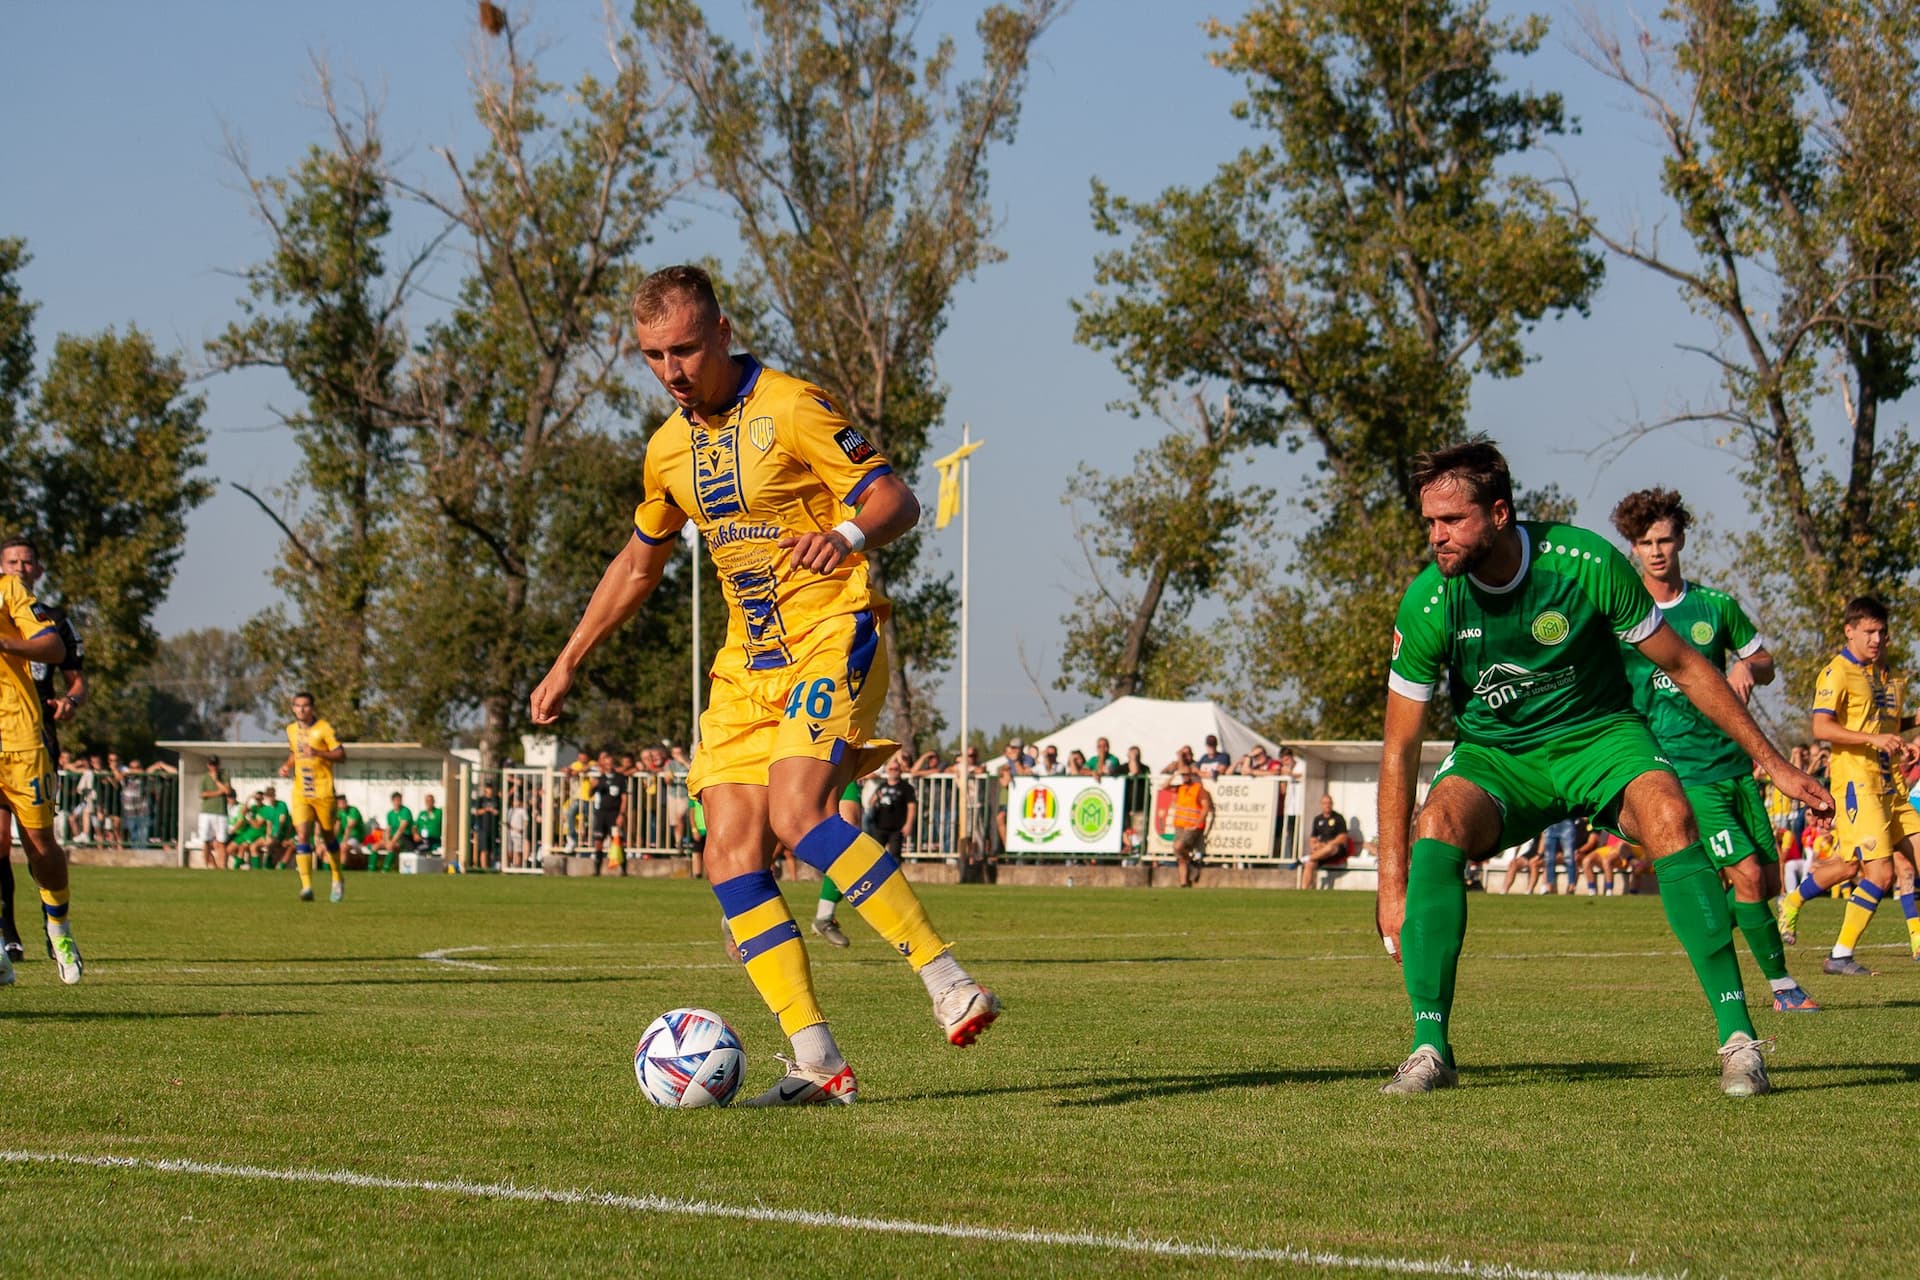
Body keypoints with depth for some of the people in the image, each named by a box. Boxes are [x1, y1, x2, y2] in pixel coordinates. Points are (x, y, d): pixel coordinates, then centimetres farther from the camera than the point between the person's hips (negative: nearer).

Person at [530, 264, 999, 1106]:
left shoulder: (791, 408, -9)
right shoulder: (668, 450, 13)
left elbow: (898, 500, -13)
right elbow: (638, 563, 27)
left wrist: (848, 534, -34)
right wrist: (568, 663, 26)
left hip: (833, 640, -7)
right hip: (747, 663, 7)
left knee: (795, 812, -28)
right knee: (732, 857, -7)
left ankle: (947, 980, -23)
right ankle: (818, 1064, -7)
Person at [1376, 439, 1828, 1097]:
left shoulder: (1587, 562, -20)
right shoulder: (1427, 604, -17)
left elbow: (1686, 667, -6)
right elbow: (1400, 748, -10)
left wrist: (1770, 760, -3)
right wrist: (1392, 884, -14)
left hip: (1599, 736, -1)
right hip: (1495, 756, 1)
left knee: (1669, 816, -31)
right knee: (1438, 825, -31)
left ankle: (1737, 1035, -27)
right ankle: (1430, 1046, -25)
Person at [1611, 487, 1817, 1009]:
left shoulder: (1716, 606, 6)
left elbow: (1765, 663, 17)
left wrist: (1745, 667, -7)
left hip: (1733, 764, 4)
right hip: (1681, 771, -4)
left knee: (1769, 881, 4)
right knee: (1747, 874, -14)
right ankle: (1781, 984, -2)